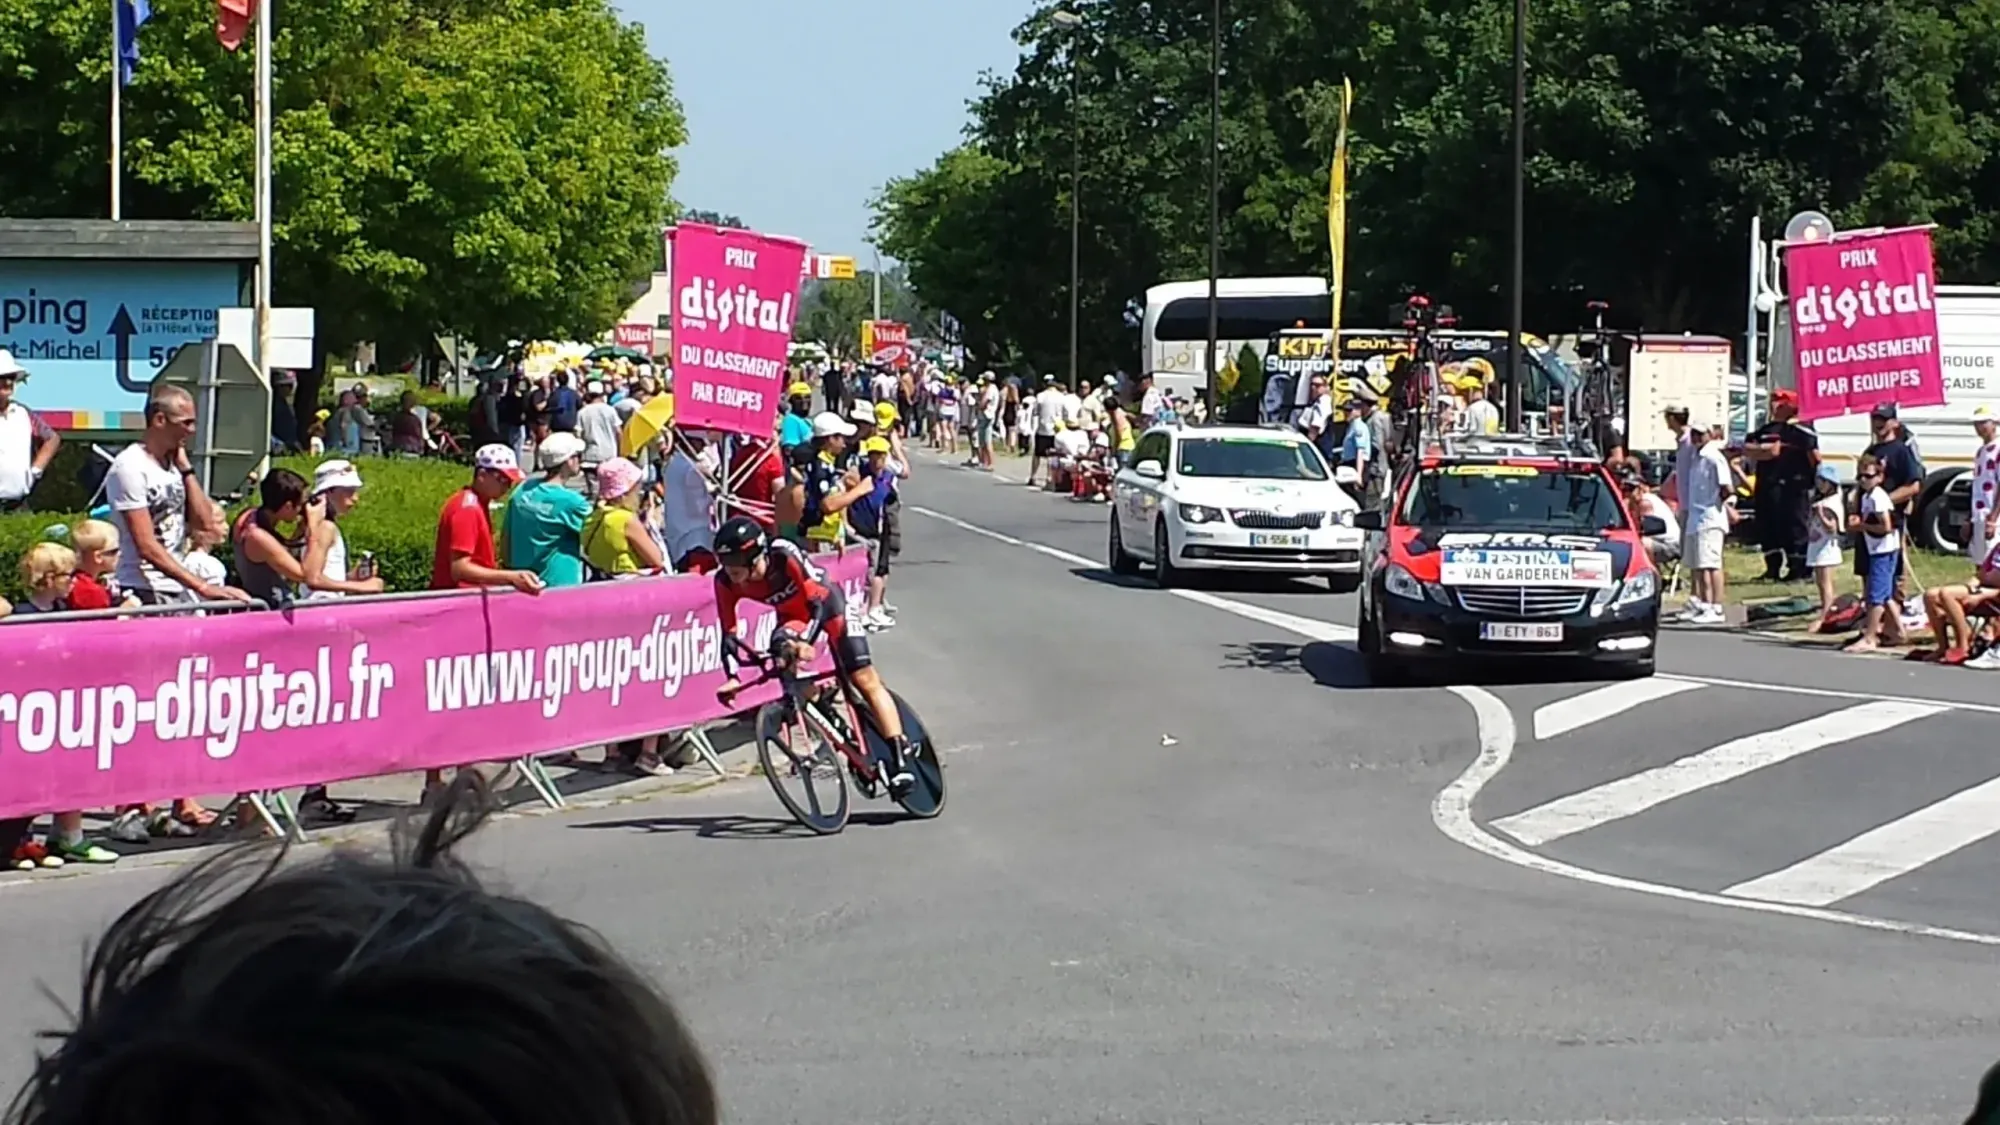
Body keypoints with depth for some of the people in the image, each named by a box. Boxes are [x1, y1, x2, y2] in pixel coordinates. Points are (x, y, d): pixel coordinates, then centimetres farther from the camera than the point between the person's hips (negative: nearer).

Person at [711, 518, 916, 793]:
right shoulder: (726, 582, -25)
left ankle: (900, 757, -10)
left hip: (827, 602, -5)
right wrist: (732, 676, -35)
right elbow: (729, 633, -21)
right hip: (792, 614, 5)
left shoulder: (787, 557, -38)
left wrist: (806, 641, -52)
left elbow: (818, 602, -37)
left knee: (864, 679, -11)